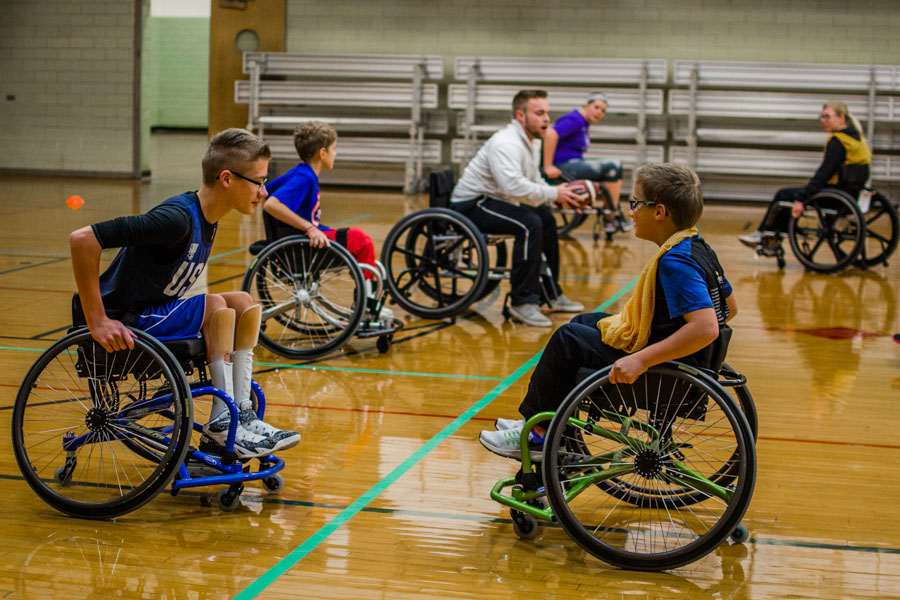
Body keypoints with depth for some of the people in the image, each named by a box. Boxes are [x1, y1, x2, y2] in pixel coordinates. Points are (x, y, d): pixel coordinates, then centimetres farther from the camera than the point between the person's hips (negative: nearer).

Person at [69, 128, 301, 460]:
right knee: (215, 306, -22)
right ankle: (221, 425, -15)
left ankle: (241, 416, -4)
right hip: (121, 326, -9)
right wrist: (97, 322, -29)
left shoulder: (207, 218, 4)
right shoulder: (177, 218, -25)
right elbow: (82, 239, -31)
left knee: (244, 303, -2)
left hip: (154, 312, 9)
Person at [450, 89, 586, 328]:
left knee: (545, 218, 15)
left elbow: (535, 181, 17)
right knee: (529, 224, -27)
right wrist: (553, 194, -28)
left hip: (492, 200, 11)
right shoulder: (506, 144, -23)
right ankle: (523, 302, -23)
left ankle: (552, 294, 23)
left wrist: (562, 196, -2)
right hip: (470, 205, -11)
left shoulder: (532, 142, 11)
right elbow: (513, 185, -37)